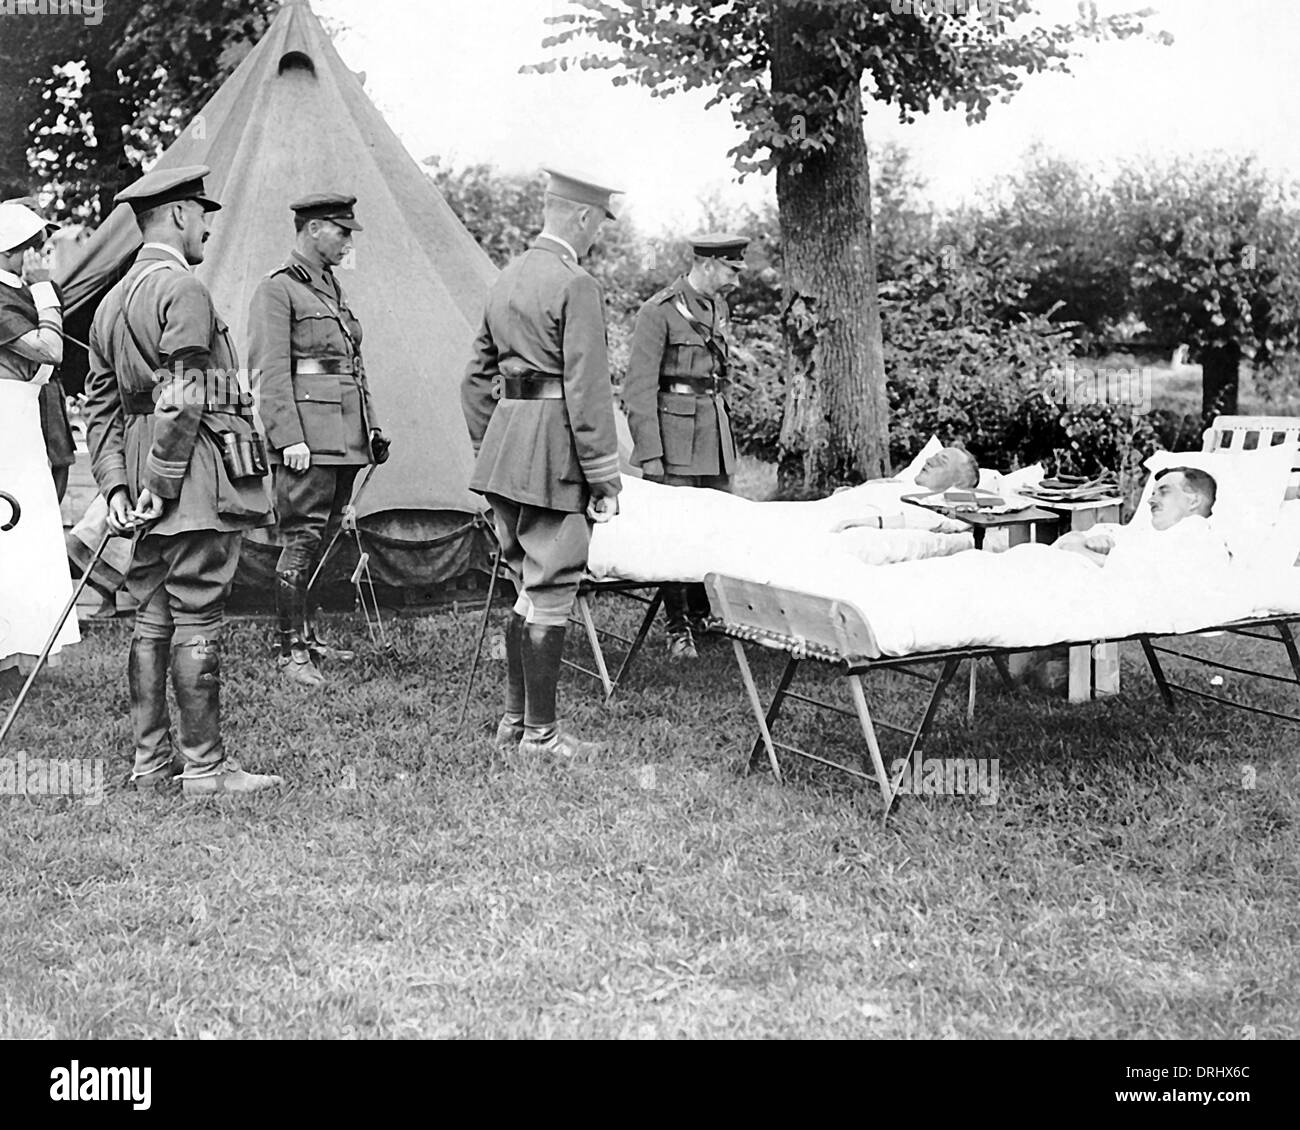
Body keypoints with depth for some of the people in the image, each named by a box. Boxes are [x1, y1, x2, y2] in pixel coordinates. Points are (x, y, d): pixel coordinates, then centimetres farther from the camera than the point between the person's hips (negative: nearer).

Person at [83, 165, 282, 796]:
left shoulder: (113, 300, 18)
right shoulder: (183, 290, -11)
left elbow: (100, 405, 16)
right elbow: (183, 399, -18)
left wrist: (117, 486, 11)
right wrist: (163, 485, -15)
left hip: (142, 468, 9)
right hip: (196, 481, -9)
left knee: (151, 620, 11)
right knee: (196, 623, -4)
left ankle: (149, 763, 17)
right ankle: (204, 766, 1)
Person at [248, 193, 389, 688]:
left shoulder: (332, 287, 20)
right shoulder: (276, 289, -6)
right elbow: (270, 371, -12)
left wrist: (370, 425, 21)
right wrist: (288, 437, -19)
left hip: (344, 436, 8)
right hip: (308, 438, -8)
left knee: (327, 539, 12)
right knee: (302, 541, -7)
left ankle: (311, 636, 22)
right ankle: (290, 652, -2)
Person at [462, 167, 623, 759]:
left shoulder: (506, 278, 14)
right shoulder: (576, 286, -12)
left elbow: (477, 378, 19)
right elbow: (587, 392, -16)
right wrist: (605, 478, -12)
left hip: (504, 451, 8)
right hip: (555, 453, -8)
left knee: (529, 588, 17)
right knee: (550, 593, -1)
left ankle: (514, 718, 24)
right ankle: (539, 733, 6)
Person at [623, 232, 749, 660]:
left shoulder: (718, 307, 14)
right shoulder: (659, 312, -10)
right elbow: (639, 387, -12)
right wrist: (649, 453, -17)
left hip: (714, 425, 8)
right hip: (675, 426, -7)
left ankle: (702, 615, 20)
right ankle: (678, 629, 3)